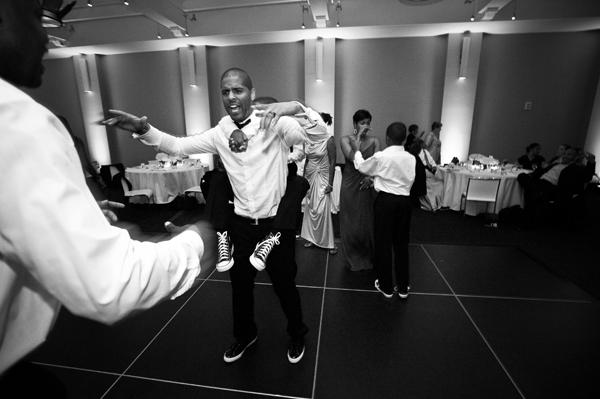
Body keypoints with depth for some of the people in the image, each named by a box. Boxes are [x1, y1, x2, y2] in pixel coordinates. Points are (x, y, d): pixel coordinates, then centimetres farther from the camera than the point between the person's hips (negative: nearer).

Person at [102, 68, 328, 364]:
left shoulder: (276, 124, -12)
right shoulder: (220, 133, 1)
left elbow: (320, 132, -23)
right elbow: (178, 146, 3)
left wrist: (295, 107, -41)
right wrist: (143, 129, -13)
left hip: (276, 222, -4)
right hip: (241, 224, 4)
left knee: (284, 285, 13)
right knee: (240, 285, 21)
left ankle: (297, 334, 45)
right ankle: (244, 335, 51)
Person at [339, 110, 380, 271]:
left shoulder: (375, 141, 4)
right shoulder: (345, 139, -2)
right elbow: (353, 158, -18)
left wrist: (370, 176, -23)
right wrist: (358, 137, -14)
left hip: (367, 185, 2)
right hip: (350, 185, -1)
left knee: (368, 221, 8)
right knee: (351, 223, 6)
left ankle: (368, 257, 27)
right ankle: (353, 259, 24)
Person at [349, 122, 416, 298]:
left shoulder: (381, 156, -10)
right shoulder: (411, 158, 2)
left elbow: (362, 167, 6)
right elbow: (410, 180, 12)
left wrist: (356, 150, 24)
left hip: (385, 200, -4)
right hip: (404, 201, 4)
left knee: (383, 243, 8)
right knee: (401, 243, 14)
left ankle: (386, 286, 19)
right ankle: (403, 287, 25)